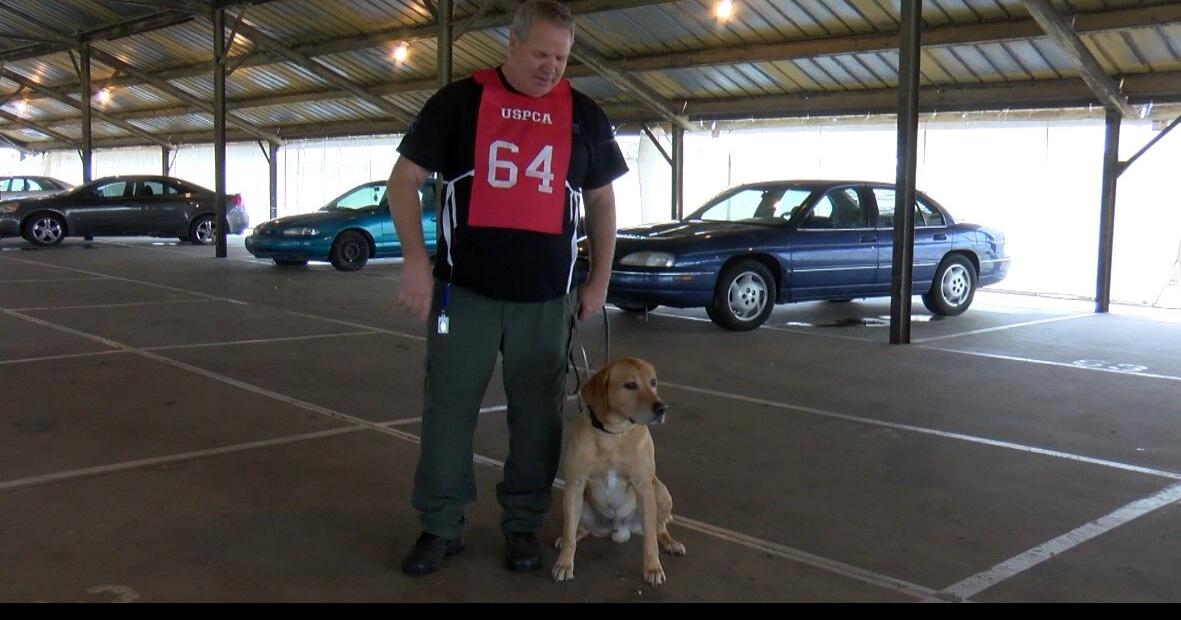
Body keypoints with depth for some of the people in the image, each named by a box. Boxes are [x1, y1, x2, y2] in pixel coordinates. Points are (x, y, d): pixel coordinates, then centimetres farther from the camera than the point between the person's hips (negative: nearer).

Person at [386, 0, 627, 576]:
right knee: (447, 409, 4)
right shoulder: (459, 101, 1)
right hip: (463, 291, -1)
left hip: (546, 299, 2)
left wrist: (599, 280, 9)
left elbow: (602, 203, 15)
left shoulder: (584, 116, 8)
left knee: (537, 415, 7)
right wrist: (415, 258, -11)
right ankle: (440, 526, 18)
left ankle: (523, 524, 23)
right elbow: (404, 179, 1)